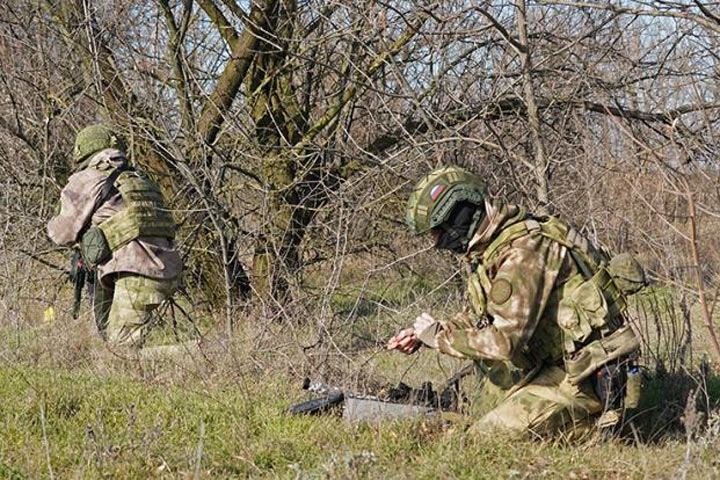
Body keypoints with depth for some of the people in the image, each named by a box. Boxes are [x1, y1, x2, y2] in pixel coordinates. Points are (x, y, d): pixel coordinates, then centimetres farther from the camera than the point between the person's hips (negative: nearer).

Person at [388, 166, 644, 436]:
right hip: (551, 364, 10)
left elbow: (505, 340, -29)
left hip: (582, 377, -10)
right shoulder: (489, 247, 8)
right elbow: (479, 316, 23)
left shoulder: (523, 251, -23)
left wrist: (439, 336, -15)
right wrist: (423, 334, 8)